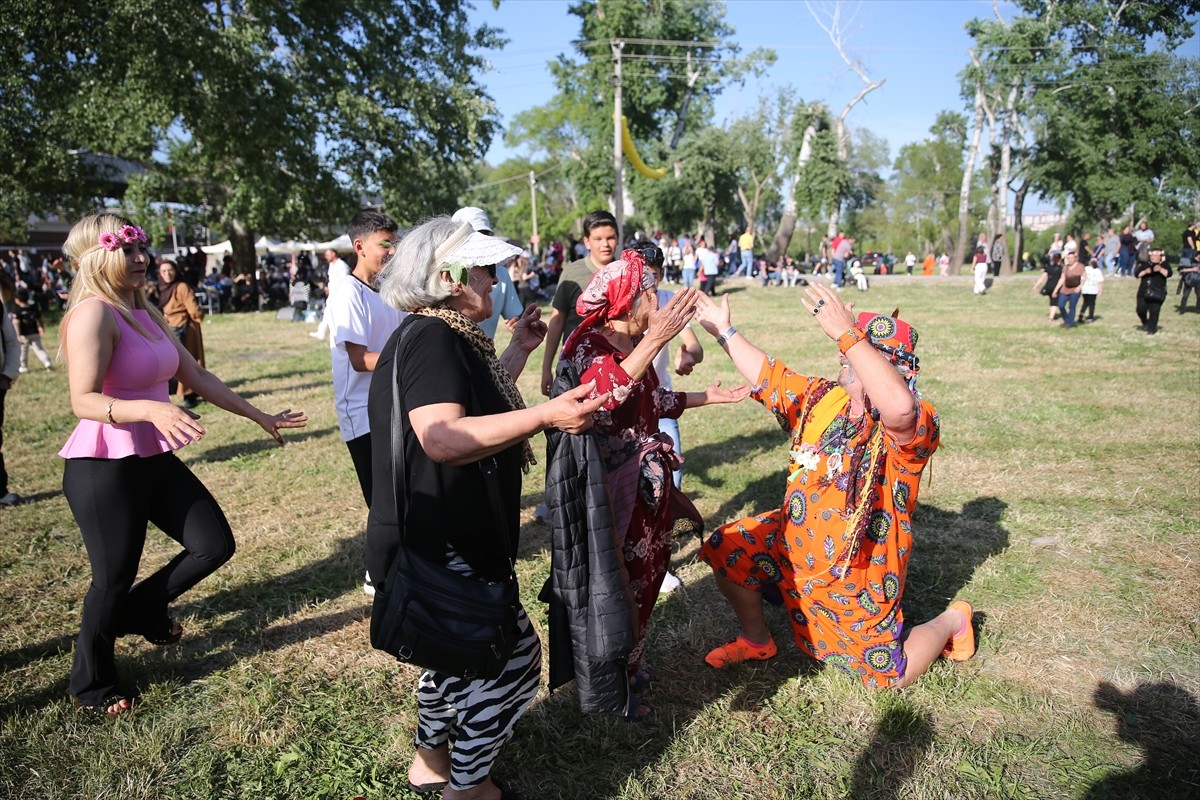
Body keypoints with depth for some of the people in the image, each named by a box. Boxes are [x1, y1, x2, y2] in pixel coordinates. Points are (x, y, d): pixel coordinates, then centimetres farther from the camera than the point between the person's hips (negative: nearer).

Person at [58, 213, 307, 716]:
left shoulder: (146, 311, 8)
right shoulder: (93, 313, -17)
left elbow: (196, 377, 12)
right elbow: (84, 400, -25)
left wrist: (260, 416, 13)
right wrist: (153, 410, -41)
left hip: (155, 459, 8)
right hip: (104, 467, -8)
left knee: (215, 545, 8)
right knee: (114, 578, 7)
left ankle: (141, 611, 35)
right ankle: (91, 685, 33)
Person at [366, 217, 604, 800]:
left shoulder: (447, 336, 11)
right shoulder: (431, 338, -22)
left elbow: (482, 404, 21)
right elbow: (443, 437, -35)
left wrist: (519, 351, 15)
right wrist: (545, 415, -38)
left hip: (446, 540, 11)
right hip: (439, 547, -11)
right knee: (510, 655, 0)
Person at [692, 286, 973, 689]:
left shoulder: (916, 422, -25)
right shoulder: (822, 399, -2)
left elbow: (899, 408, -50)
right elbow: (768, 374, 9)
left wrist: (846, 334, -50)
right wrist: (724, 330, 12)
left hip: (857, 574, -6)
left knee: (890, 674, 4)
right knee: (727, 549, 7)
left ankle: (952, 620, 34)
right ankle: (757, 640, 29)